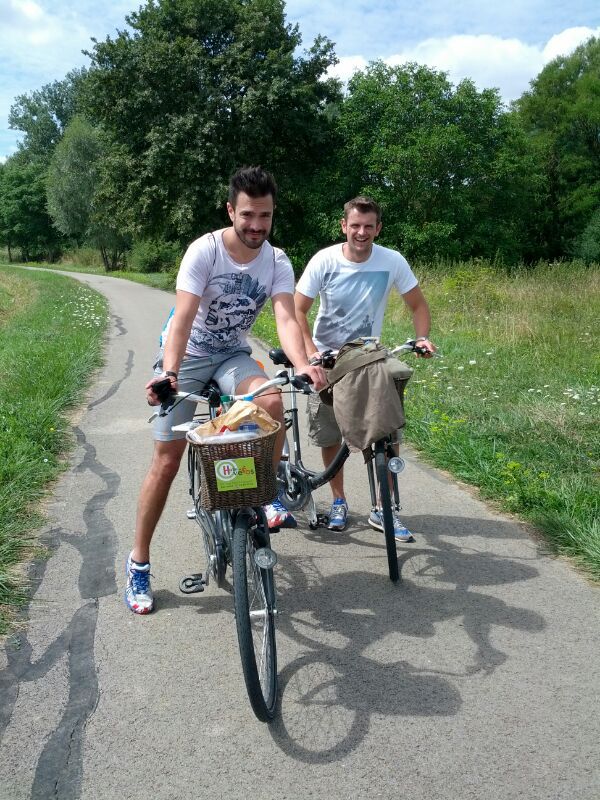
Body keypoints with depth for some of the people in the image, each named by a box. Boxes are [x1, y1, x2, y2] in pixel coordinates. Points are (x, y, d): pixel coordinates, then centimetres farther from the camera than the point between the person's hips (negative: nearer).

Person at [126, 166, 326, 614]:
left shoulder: (277, 262, -11)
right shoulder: (205, 250, -21)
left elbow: (286, 318, -24)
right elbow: (183, 318, -30)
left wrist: (302, 365, -44)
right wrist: (168, 373, -46)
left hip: (233, 354, 3)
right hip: (187, 355, -2)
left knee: (272, 401, -31)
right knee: (167, 461, -4)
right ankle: (139, 562, 11)